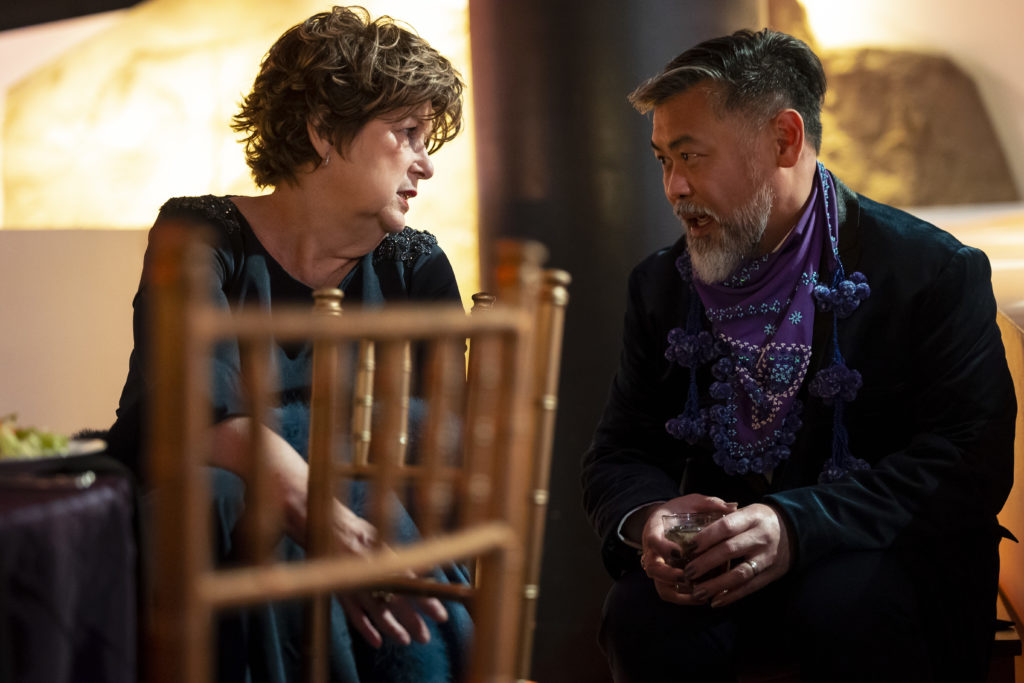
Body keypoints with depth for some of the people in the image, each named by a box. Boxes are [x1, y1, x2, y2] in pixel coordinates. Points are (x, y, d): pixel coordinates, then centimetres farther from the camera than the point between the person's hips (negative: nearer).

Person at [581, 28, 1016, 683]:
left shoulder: (935, 272, -4)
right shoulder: (661, 284, 11)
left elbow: (970, 463, -13)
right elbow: (619, 456, 10)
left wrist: (796, 527, -27)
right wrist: (646, 518, -16)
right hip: (713, 568, 3)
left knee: (846, 607, -36)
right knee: (643, 617, -30)